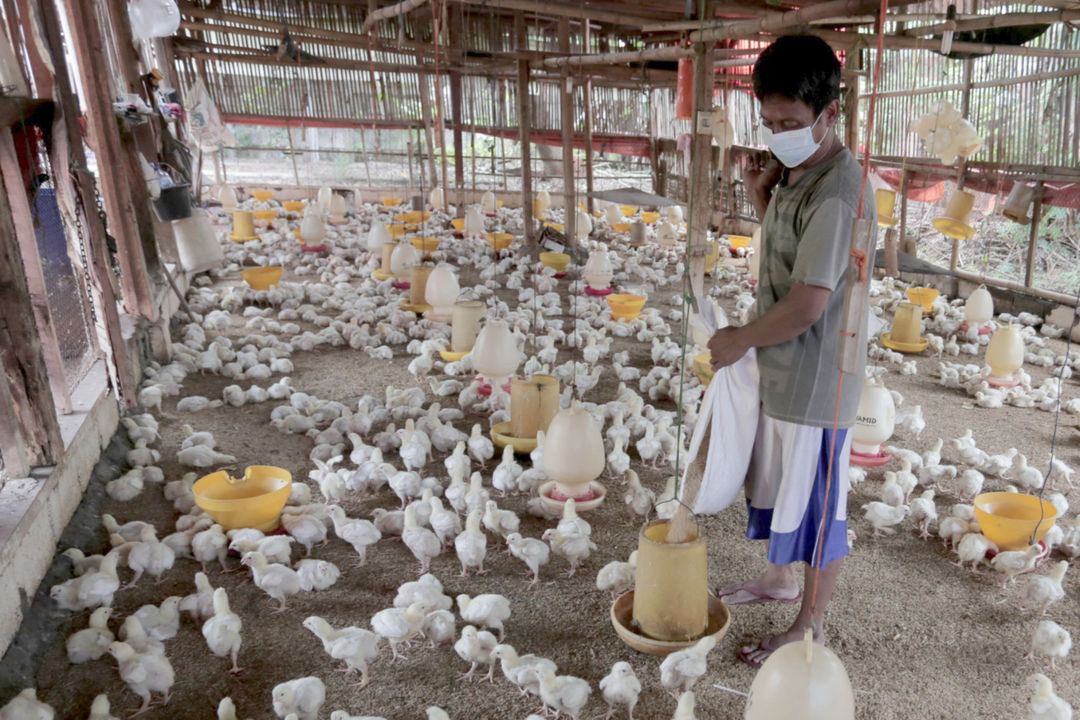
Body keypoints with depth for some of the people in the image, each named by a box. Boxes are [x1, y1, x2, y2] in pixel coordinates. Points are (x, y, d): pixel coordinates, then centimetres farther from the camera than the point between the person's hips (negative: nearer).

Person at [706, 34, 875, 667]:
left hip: (816, 382, -9)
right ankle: (781, 578, 47)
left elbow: (807, 303, -27)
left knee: (815, 503, 7)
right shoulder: (794, 174, 6)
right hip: (781, 371, 9)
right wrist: (761, 197, 3)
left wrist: (739, 340, -12)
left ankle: (811, 625, 27)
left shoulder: (837, 190, -24)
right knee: (776, 484, 24)